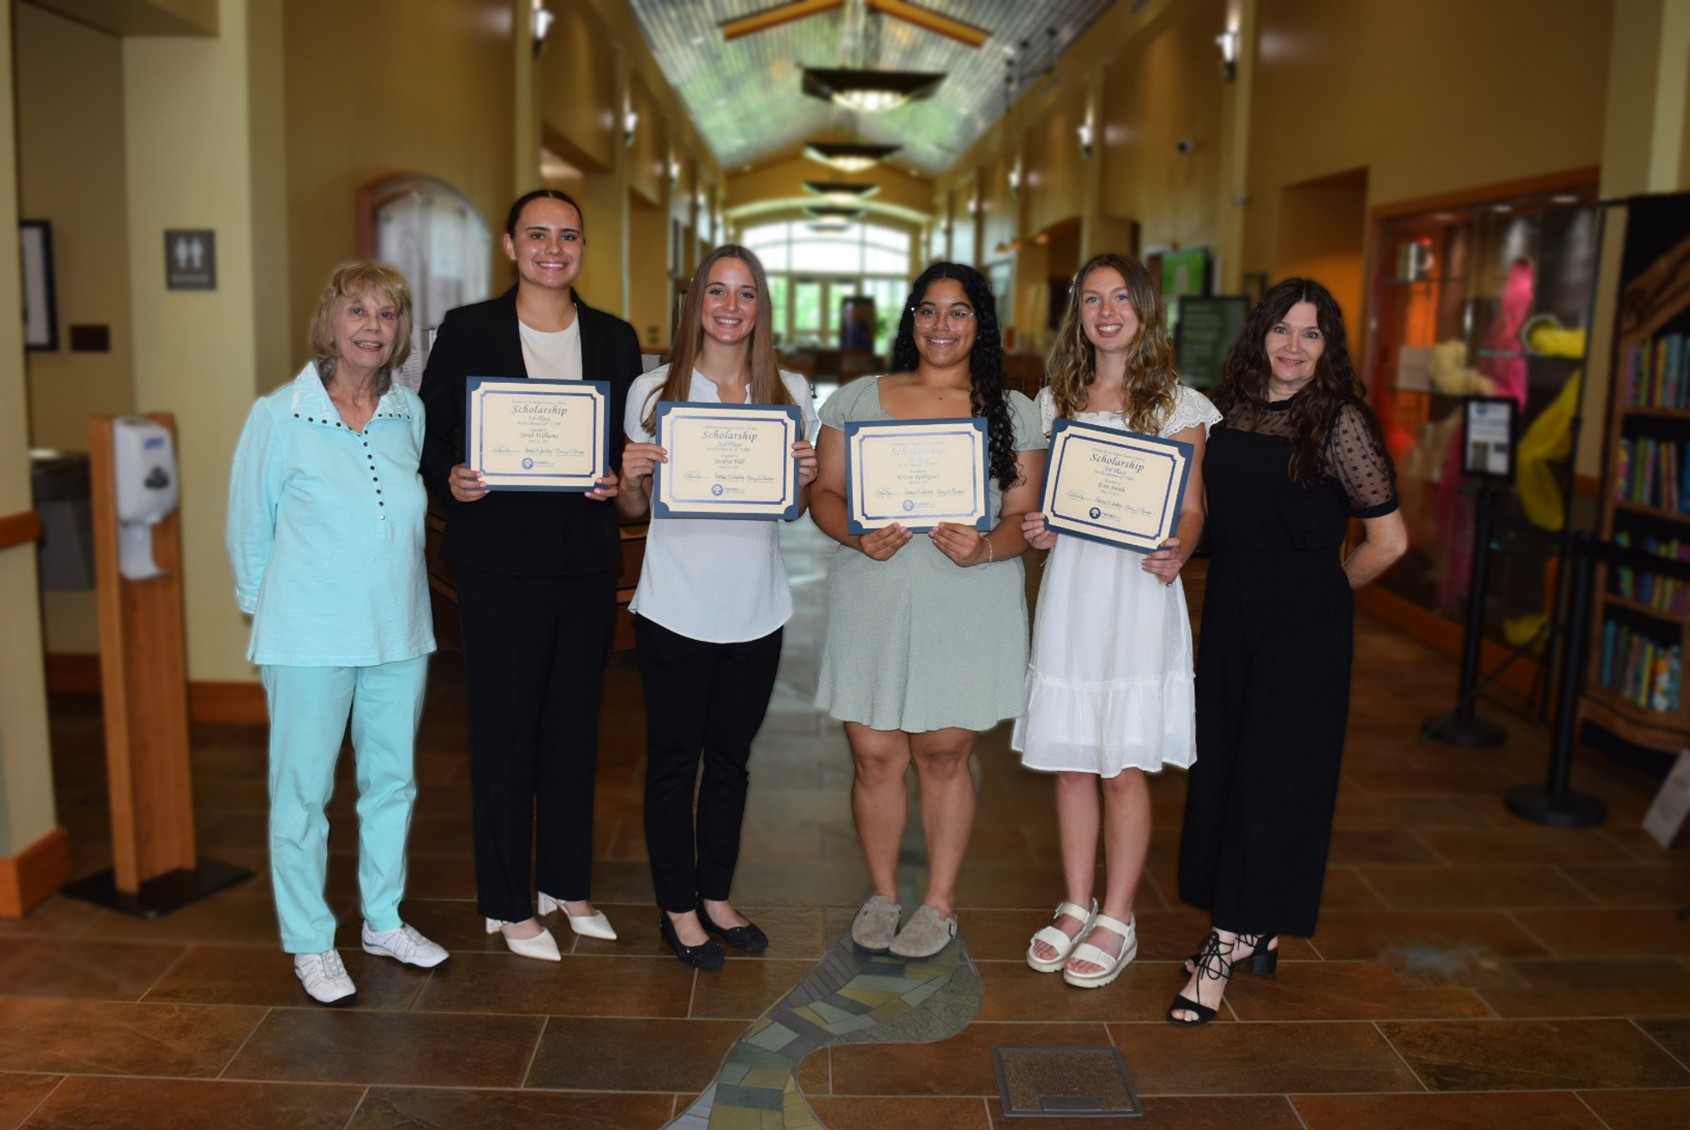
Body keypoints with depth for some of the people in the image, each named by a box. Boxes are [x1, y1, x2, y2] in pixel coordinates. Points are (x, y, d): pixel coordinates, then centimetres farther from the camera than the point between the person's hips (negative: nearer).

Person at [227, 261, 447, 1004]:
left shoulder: (411, 415, 3)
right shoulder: (278, 416, -7)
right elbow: (250, 526, -1)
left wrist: (393, 593, 12)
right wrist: (271, 614, 3)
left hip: (399, 633, 4)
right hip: (309, 638, -4)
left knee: (391, 780, 14)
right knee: (303, 791, 6)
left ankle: (384, 921, 32)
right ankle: (310, 943, 22)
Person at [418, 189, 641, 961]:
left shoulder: (614, 339, 9)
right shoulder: (468, 330, 0)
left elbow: (636, 444, 10)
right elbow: (430, 435, -1)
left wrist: (618, 478, -11)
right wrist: (452, 480, -21)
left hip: (587, 561, 3)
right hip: (499, 561, -3)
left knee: (575, 725, 13)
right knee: (503, 730, 4)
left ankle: (568, 884, 30)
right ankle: (508, 903, 20)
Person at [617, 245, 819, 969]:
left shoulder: (790, 392, 3)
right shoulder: (654, 391, -3)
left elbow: (795, 507, 11)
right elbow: (633, 509, 4)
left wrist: (805, 478, -11)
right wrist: (630, 476, -18)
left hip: (755, 611, 3)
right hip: (675, 609, -2)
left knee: (730, 758, 15)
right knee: (673, 760, 8)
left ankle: (717, 895, 33)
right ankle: (677, 907, 25)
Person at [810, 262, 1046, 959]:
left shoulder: (1012, 413, 7)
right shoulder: (857, 399, 9)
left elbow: (1024, 517, 3)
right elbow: (824, 494, 6)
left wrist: (985, 547, -18)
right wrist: (858, 535, -14)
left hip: (968, 604, -1)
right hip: (871, 601, 1)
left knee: (943, 755, 6)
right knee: (874, 755, 5)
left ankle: (940, 903, 24)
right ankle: (882, 894, 27)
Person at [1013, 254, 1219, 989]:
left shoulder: (1179, 404, 1)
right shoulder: (1056, 400, 12)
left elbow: (1190, 508, 0)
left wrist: (1175, 554, -20)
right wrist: (1034, 530, -6)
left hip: (1139, 592, -3)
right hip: (1069, 589, 4)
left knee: (1125, 764, 0)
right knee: (1070, 759, 8)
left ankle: (1116, 922, 14)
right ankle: (1076, 906, 23)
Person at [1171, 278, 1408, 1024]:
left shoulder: (1340, 422, -9)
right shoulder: (1229, 409, 6)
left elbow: (1388, 539, -6)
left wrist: (1324, 590, 3)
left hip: (1304, 621, -6)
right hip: (1229, 607, 6)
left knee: (1270, 773, -2)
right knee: (1222, 763, 9)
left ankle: (1229, 944, 6)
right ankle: (1255, 930, 23)